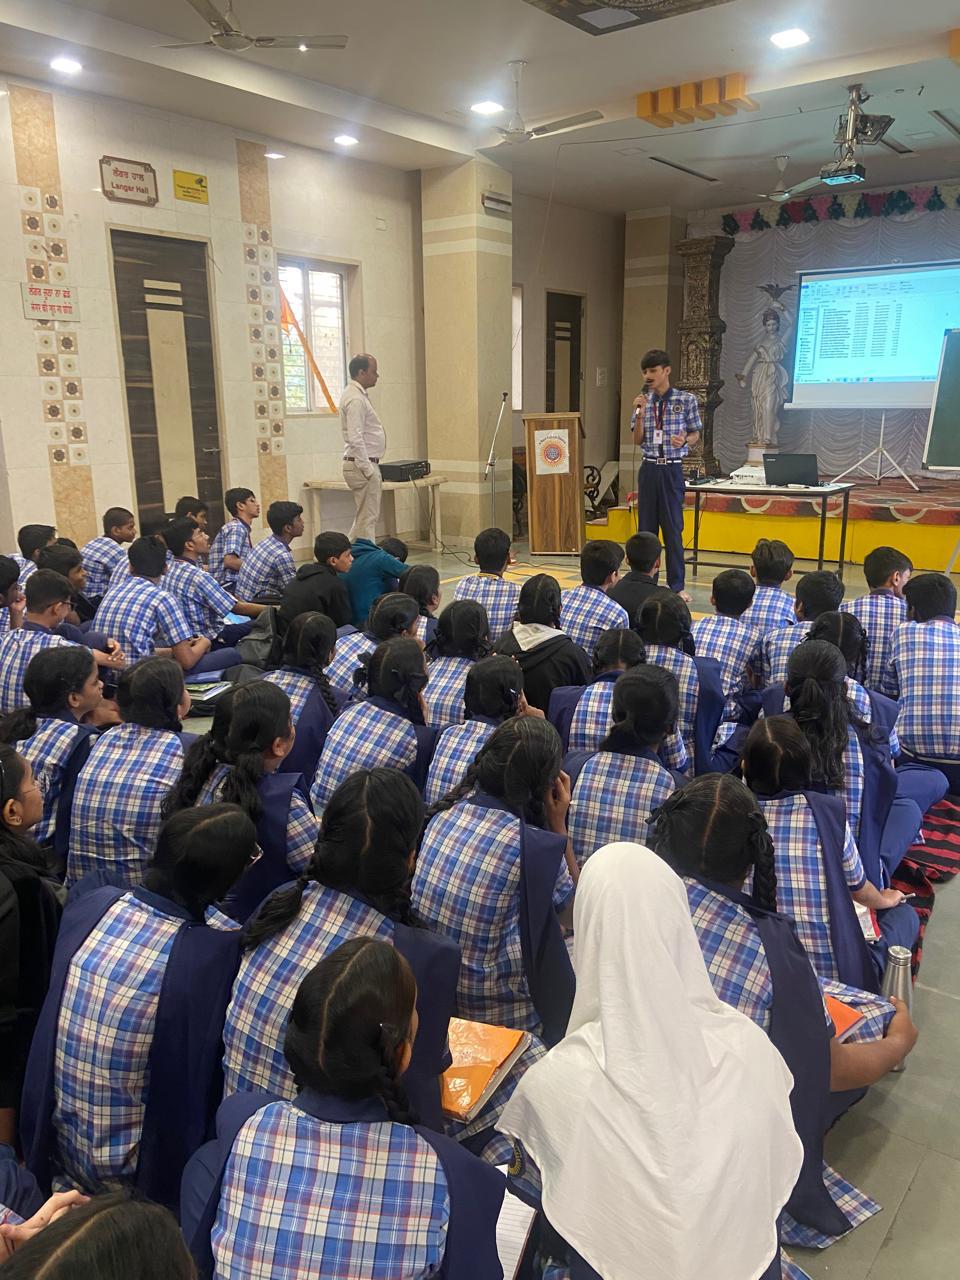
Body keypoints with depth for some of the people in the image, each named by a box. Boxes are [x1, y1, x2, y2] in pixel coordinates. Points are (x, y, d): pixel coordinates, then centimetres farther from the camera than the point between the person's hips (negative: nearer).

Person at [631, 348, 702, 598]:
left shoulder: (686, 399, -1)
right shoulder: (643, 401, 7)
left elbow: (696, 434, 5)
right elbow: (638, 440, 6)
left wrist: (684, 441, -17)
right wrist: (640, 414, -8)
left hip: (672, 469, -3)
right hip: (649, 468, 3)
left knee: (673, 528, -1)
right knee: (646, 527, 7)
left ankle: (677, 585, 8)